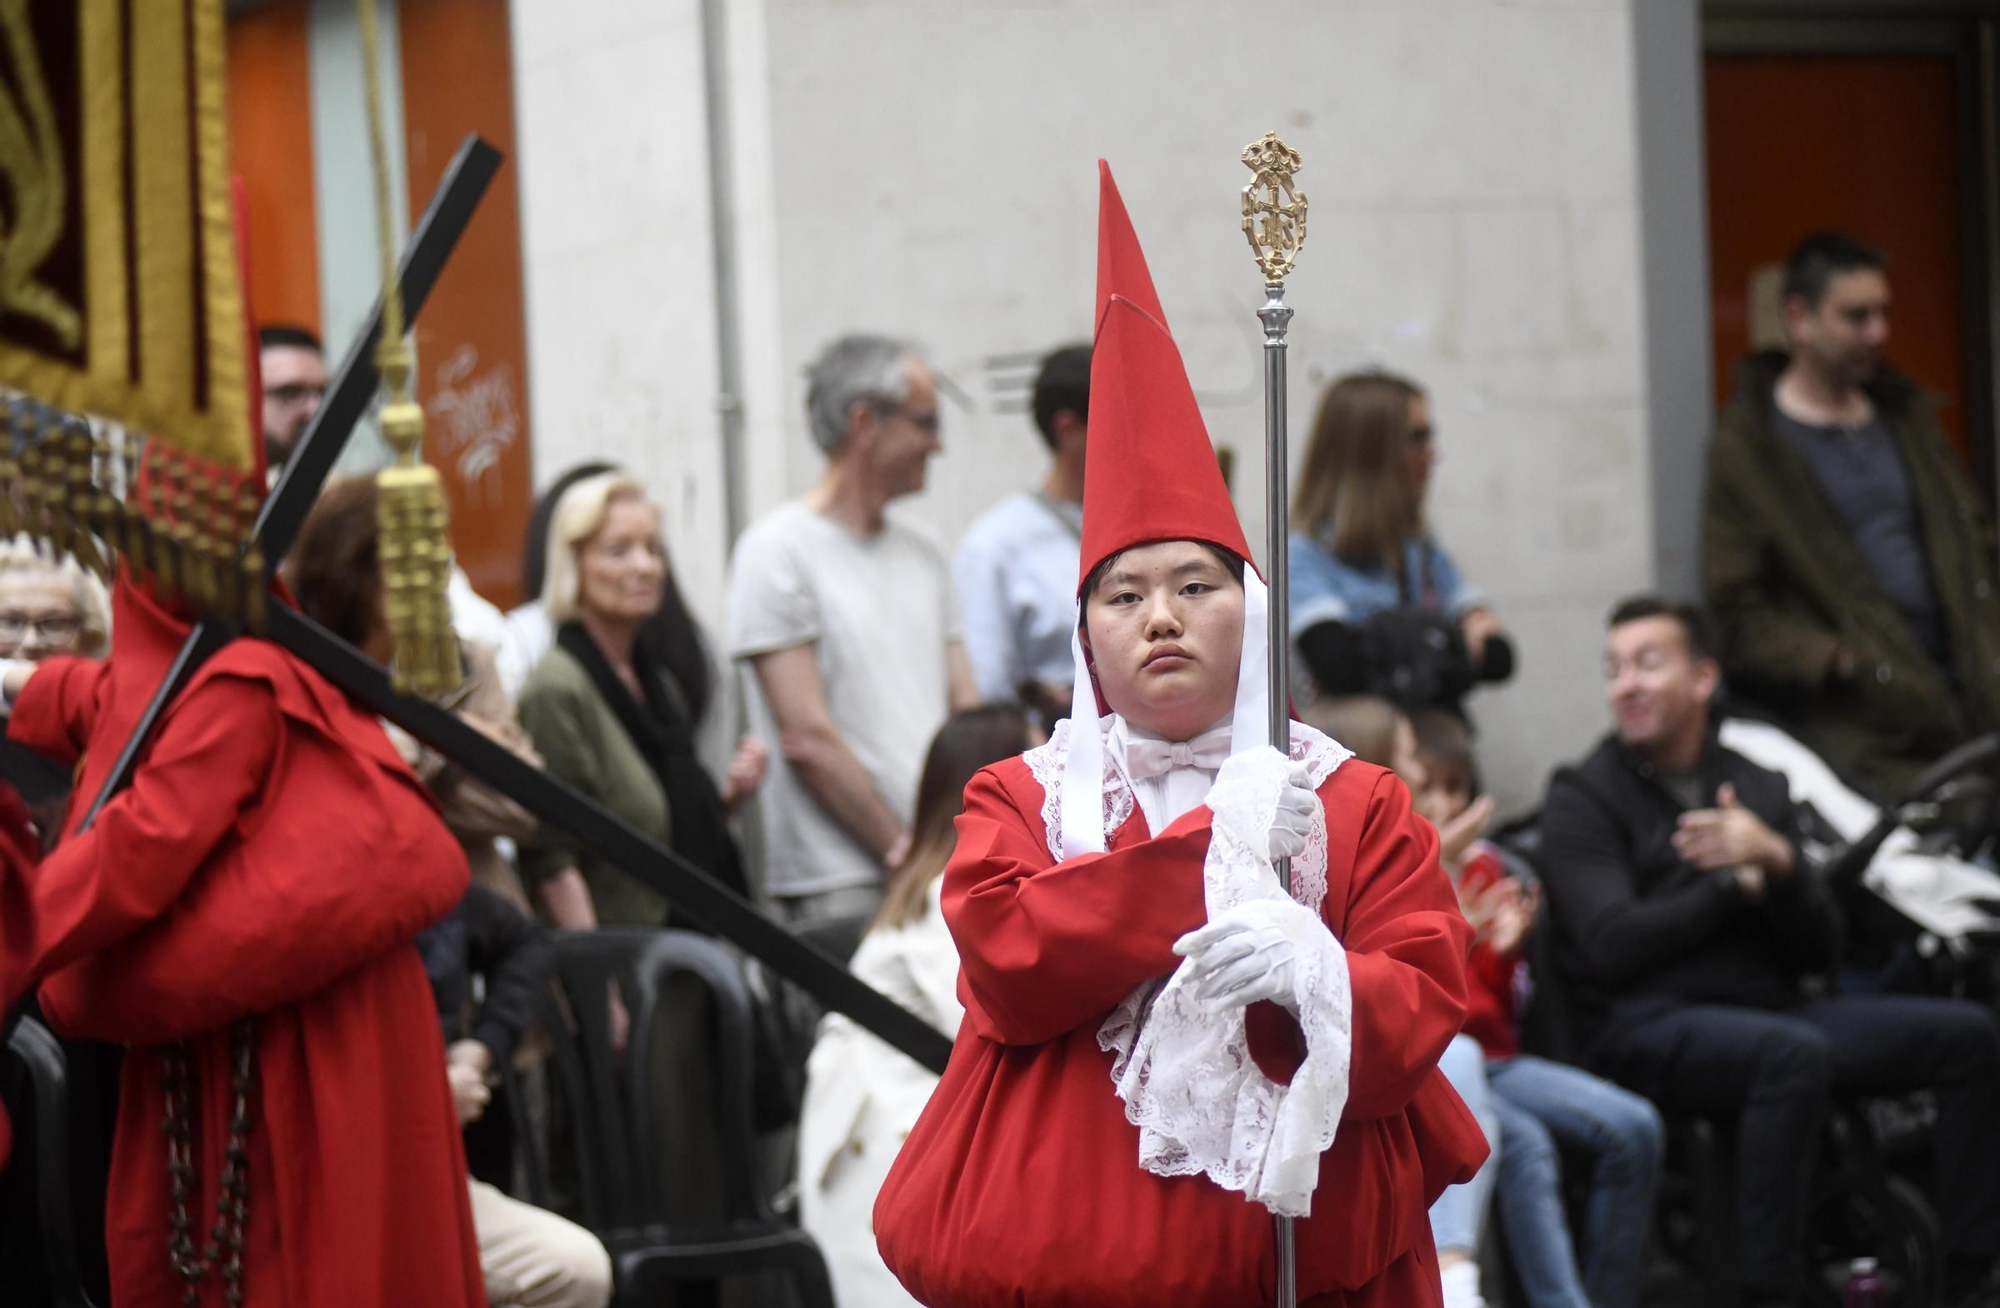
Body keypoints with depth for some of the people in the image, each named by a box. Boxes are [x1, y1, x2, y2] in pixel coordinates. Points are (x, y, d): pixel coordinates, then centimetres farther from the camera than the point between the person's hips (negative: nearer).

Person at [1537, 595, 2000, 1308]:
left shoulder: (1758, 787, 17)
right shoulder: (1583, 800, 2)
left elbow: (1822, 951, 11)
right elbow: (1613, 946, -14)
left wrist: (1778, 862, -10)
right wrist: (1735, 887, -2)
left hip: (1768, 1007, 6)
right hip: (1646, 1027, -6)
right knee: (1794, 1052, -37)